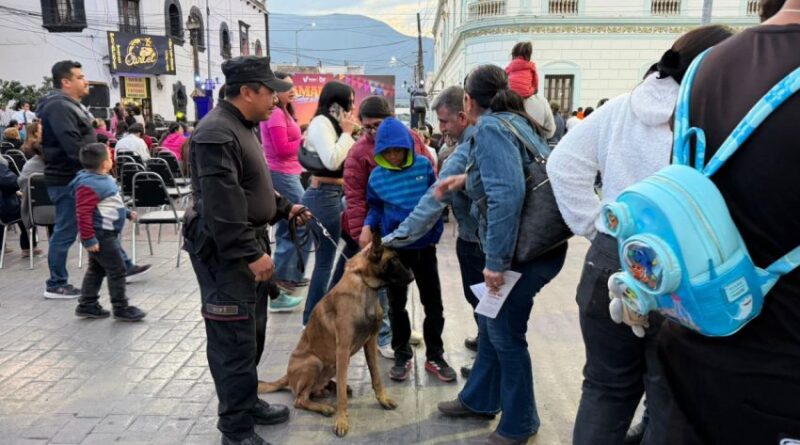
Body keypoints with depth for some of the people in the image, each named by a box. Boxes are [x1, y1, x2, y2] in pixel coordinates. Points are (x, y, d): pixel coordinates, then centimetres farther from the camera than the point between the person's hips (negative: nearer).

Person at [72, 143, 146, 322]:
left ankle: (87, 305, 28)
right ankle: (121, 308, 7)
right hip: (100, 235, -11)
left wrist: (127, 212, 28)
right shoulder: (89, 185, -23)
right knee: (117, 270, -3)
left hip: (106, 233, 11)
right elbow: (83, 213, -25)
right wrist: (89, 239, -26)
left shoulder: (103, 179, 10)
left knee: (97, 269, 18)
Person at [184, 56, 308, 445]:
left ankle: (247, 403, 34)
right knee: (235, 339, -3)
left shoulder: (242, 126, 15)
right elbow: (222, 205, -26)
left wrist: (284, 208, 16)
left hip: (248, 245, 11)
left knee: (252, 332, 19)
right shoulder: (217, 134, -20)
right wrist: (251, 253, -26)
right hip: (225, 252, -10)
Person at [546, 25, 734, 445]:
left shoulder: (619, 108, 3)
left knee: (605, 387, 20)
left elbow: (563, 164, 5)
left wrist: (596, 227, 6)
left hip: (612, 263, 4)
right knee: (672, 404, 14)